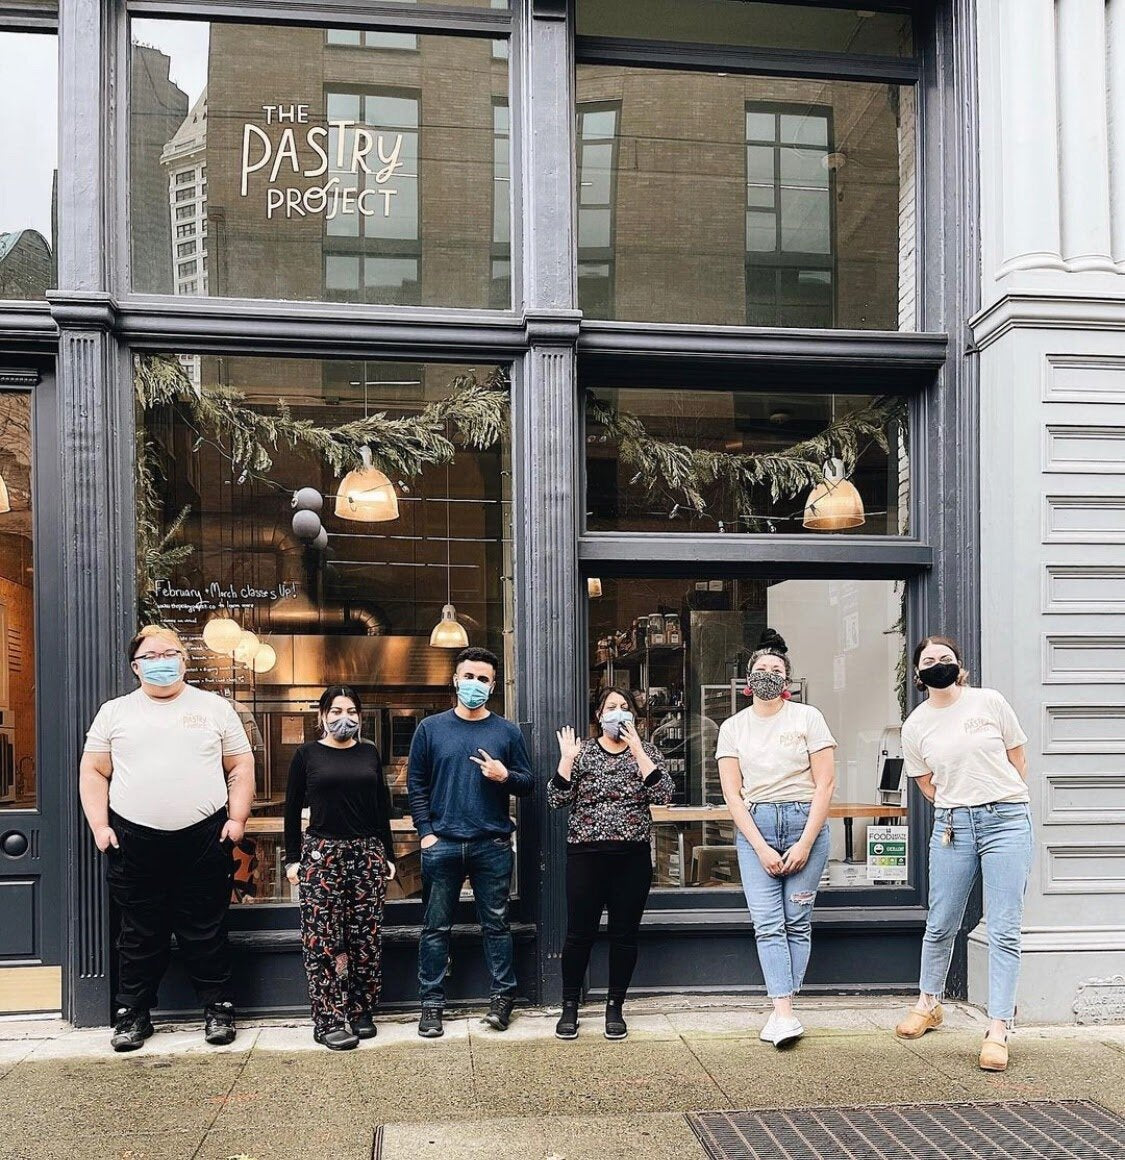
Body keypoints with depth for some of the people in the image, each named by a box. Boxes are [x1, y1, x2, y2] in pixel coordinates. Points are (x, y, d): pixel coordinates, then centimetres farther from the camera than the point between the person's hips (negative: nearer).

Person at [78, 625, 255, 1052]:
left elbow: (241, 767, 9)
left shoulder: (216, 708, 8)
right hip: (134, 841, 1)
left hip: (204, 840, -1)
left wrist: (237, 818, -2)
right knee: (139, 935, 8)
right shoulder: (115, 712, 10)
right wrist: (100, 825, -1)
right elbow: (93, 771, 10)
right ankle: (133, 1014, 21)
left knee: (206, 932, 5)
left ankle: (218, 1009, 17)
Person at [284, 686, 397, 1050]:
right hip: (322, 854, -2)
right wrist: (293, 859, 0)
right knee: (322, 940, -3)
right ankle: (328, 1021, 2)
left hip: (367, 854, 3)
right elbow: (292, 808, 4)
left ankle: (362, 1013, 15)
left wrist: (388, 854, 11)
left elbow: (383, 806, 14)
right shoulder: (307, 754, 3)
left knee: (366, 939, 3)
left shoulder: (369, 753, 11)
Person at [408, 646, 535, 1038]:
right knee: (435, 927, 6)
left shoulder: (507, 732, 6)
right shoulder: (431, 728, 5)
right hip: (442, 844, 0)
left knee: (496, 924, 7)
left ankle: (503, 996, 17)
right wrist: (426, 833, -5)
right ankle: (432, 1002, 14)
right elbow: (416, 785, 4)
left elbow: (528, 785, 9)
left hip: (492, 845, 0)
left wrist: (505, 776, -13)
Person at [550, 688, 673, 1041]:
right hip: (586, 855, -1)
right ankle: (569, 1007, 16)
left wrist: (637, 751, -14)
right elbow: (556, 799, -2)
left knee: (625, 933, 6)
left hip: (633, 856, 1)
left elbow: (662, 795, -9)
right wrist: (567, 759, -13)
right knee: (580, 932, 2)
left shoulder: (646, 751, 6)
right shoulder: (582, 751, 6)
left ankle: (615, 1007, 19)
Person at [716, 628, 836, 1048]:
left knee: (797, 922, 0)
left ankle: (783, 1011, 6)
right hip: (753, 826, 1)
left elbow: (825, 784, -1)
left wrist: (805, 844, -9)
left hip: (805, 823, -1)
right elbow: (732, 793, 3)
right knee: (768, 923, -9)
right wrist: (761, 848, -7)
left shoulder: (807, 717, 3)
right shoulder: (732, 727, 8)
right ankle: (784, 1015, -13)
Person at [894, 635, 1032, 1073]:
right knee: (940, 925, 10)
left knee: (1004, 931, -3)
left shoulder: (989, 702, 1)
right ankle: (928, 1004, 32)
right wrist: (961, 804, 8)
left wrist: (1000, 803, 8)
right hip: (952, 825, 2)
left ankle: (998, 1031, 2)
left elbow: (1018, 759, 8)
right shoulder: (915, 726, 4)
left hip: (1006, 822, -2)